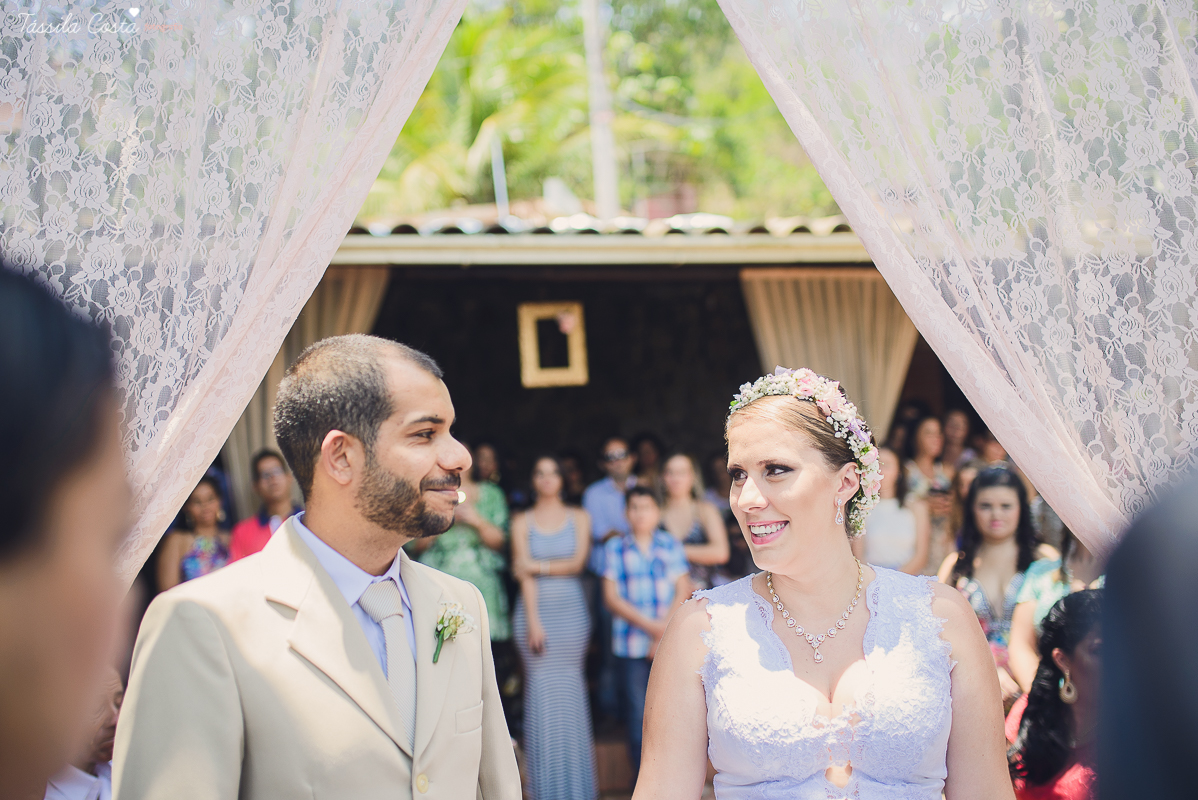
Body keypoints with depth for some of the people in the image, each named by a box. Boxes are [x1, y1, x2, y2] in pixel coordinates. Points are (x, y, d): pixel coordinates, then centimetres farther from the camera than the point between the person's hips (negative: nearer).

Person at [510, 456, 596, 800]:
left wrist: (538, 566, -8)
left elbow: (577, 562, -2)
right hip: (535, 608, 0)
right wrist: (533, 621, -10)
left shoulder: (578, 518, 9)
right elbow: (524, 573, -2)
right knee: (540, 691, -3)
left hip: (570, 609, 0)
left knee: (568, 691, -1)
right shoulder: (522, 522, 6)